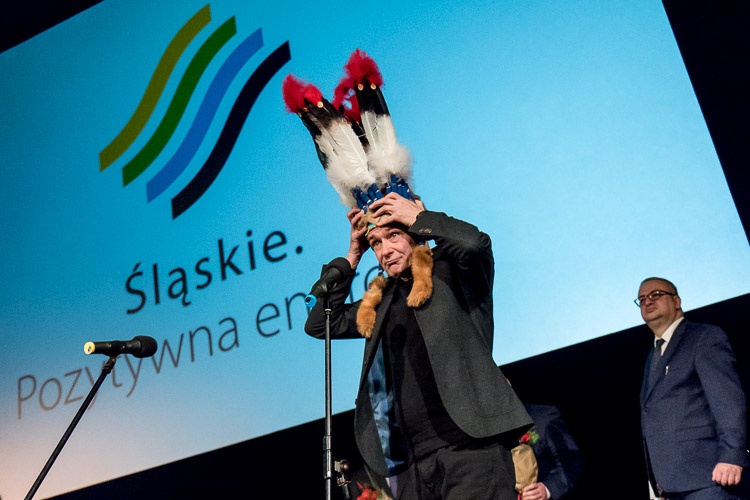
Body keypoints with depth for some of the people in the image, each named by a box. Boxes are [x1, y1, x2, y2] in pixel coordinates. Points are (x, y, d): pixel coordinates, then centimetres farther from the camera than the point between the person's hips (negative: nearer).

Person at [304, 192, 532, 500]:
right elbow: (319, 325, 21)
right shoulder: (382, 299, 19)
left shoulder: (451, 273, 4)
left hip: (468, 443, -6)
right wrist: (352, 256, 16)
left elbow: (474, 243, -18)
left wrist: (418, 217, -1)